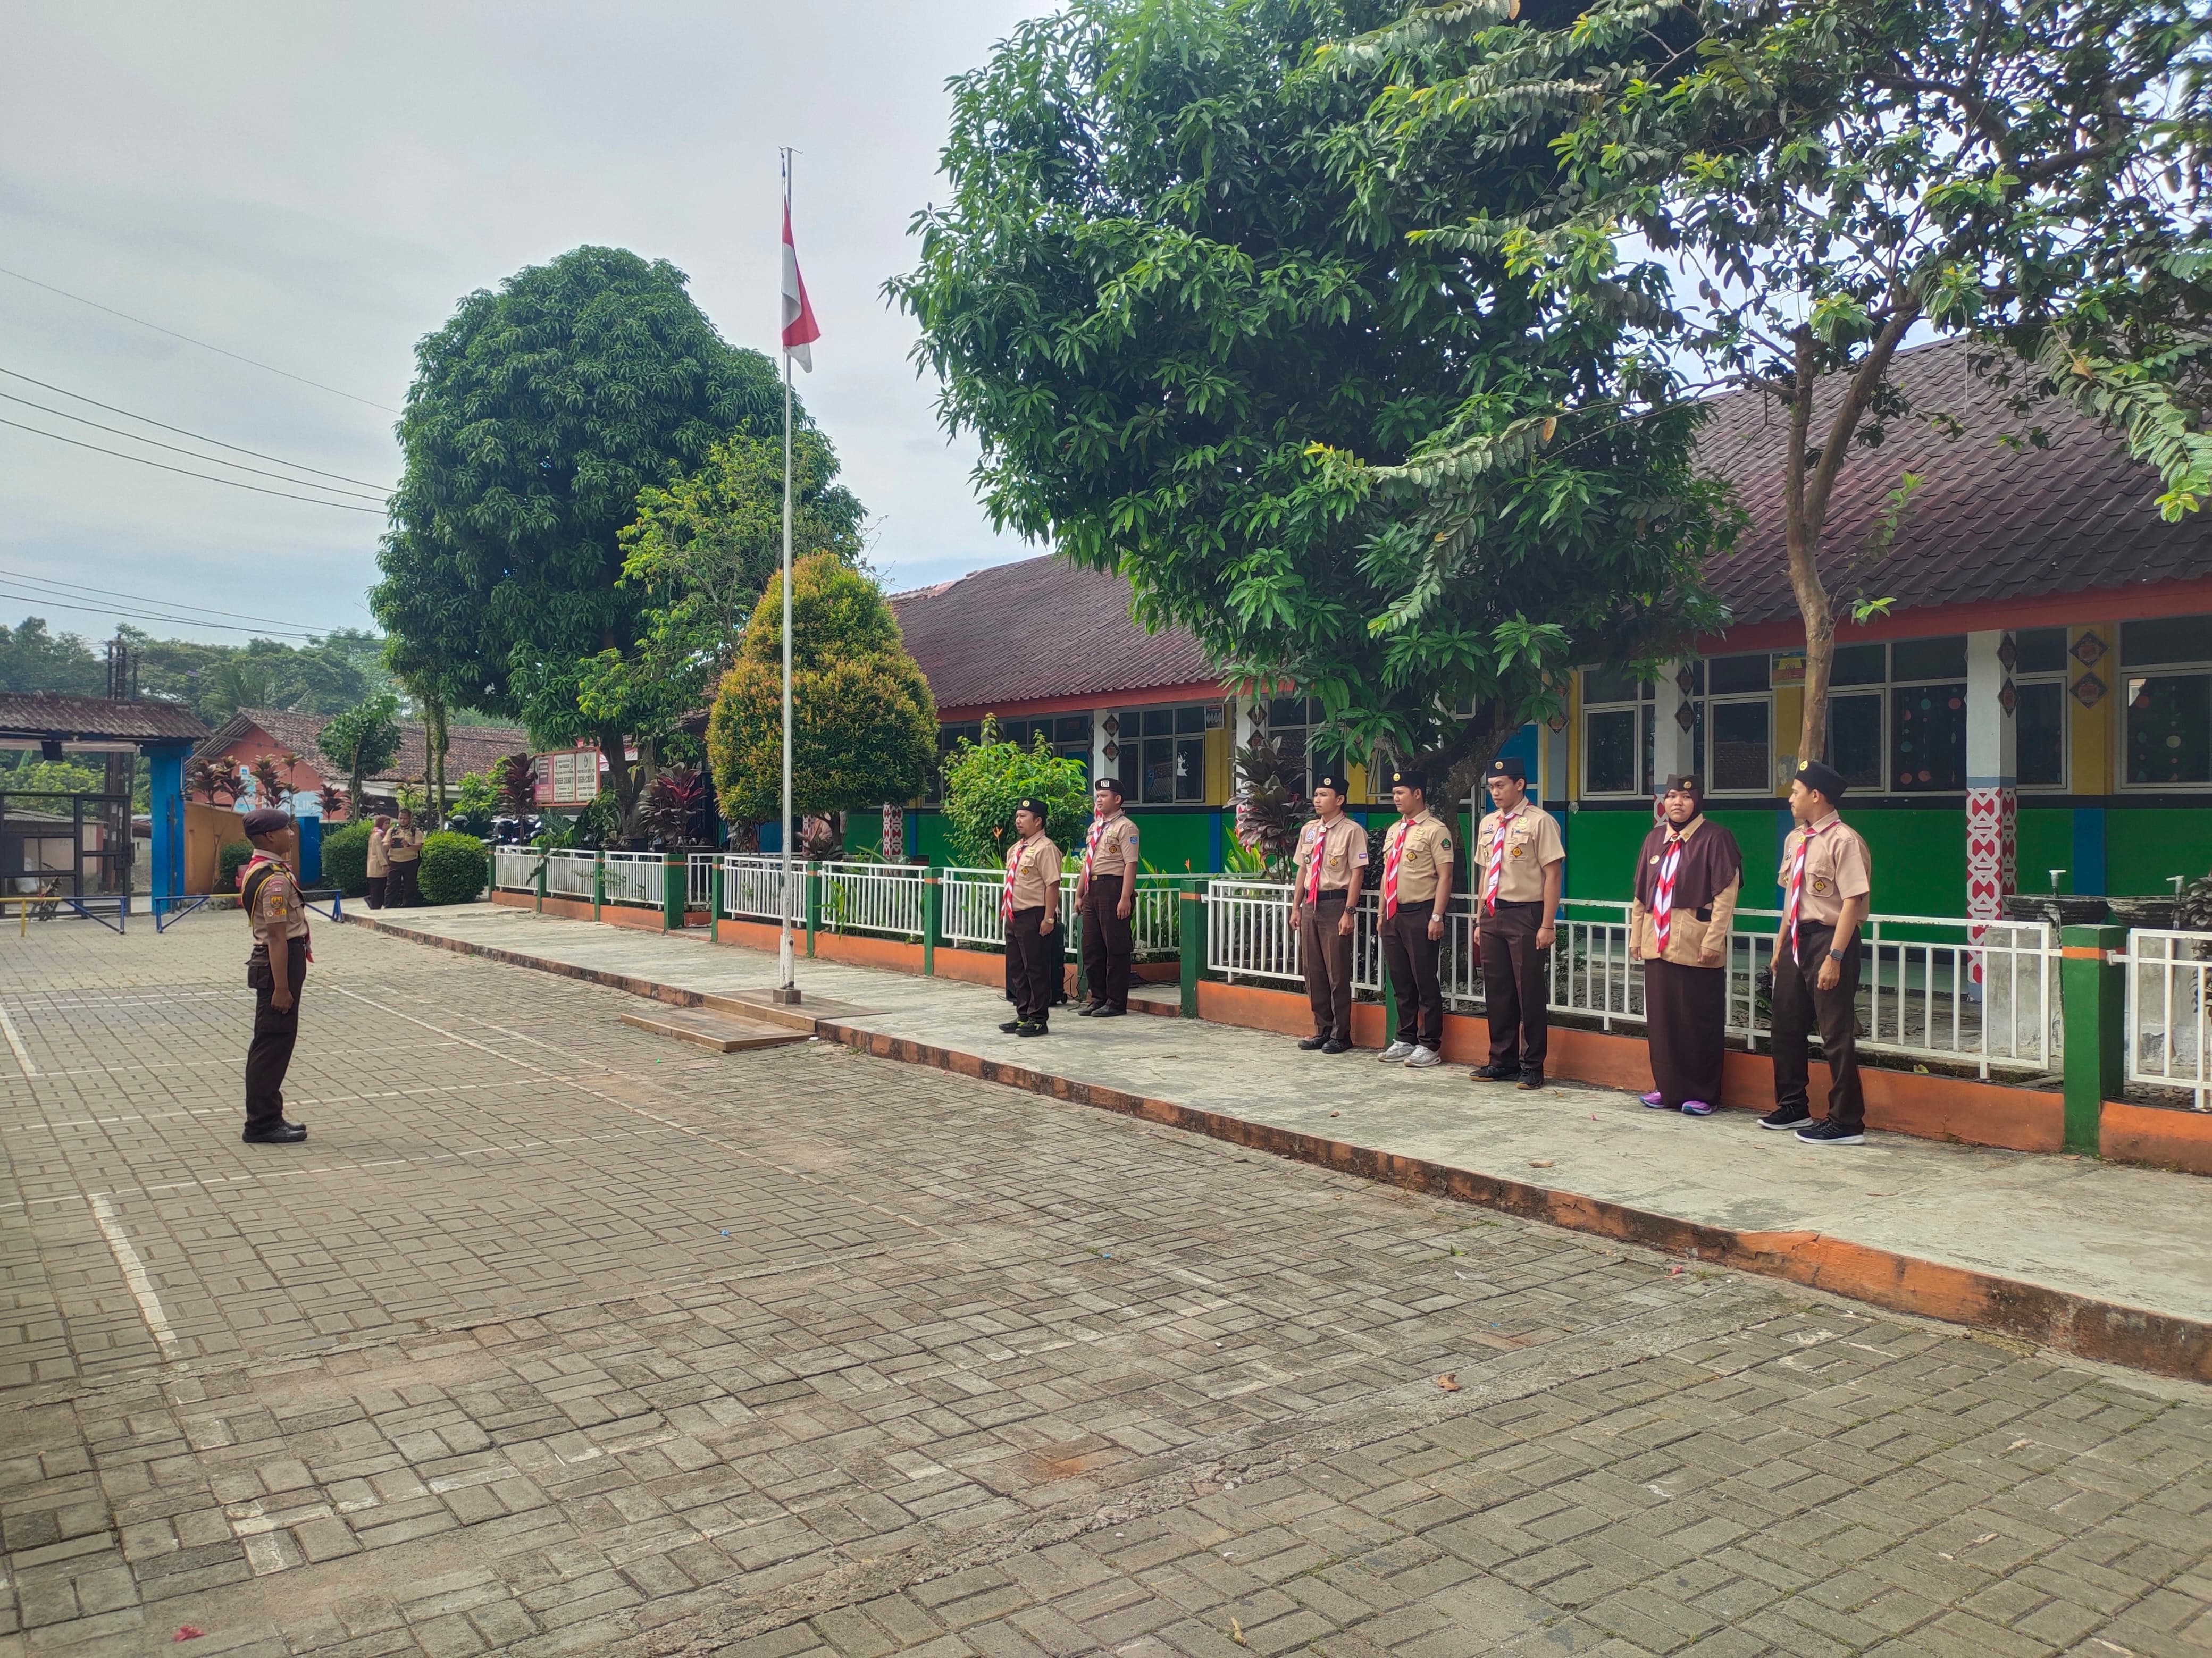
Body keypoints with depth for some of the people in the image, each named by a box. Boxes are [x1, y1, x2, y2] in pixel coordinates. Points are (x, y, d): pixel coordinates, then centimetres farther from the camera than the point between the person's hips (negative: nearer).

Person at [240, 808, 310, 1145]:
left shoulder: (259, 870, 13)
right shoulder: (275, 879, -20)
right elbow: (277, 936, -23)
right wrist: (281, 987, -23)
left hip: (272, 961, 11)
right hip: (279, 963, -11)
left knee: (272, 1042, 16)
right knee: (273, 1044, -4)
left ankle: (266, 1117, 25)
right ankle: (262, 1124, 3)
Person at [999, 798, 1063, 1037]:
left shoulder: (1045, 849, -13)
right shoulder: (1015, 849, 15)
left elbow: (1053, 885, -18)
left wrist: (1048, 919, -21)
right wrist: (1006, 910, 17)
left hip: (1034, 917, -9)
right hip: (1014, 917, 9)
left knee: (1036, 970, -2)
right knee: (1016, 970, 14)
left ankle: (1038, 1019, 6)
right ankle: (1023, 1015, 24)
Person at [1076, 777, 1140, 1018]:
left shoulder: (1125, 826, -8)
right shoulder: (1095, 827, 17)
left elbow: (1130, 864, -15)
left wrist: (1125, 899, -21)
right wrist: (1079, 894, 17)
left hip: (1113, 888, -9)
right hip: (1093, 890, 9)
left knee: (1116, 948, -1)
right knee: (1091, 947, 12)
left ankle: (1116, 1002, 6)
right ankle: (1098, 998, 23)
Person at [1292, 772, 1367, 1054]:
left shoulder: (1352, 831, -9)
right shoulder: (1308, 831, 12)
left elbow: (1357, 872, -11)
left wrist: (1349, 912, -16)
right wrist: (1296, 907, 14)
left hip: (1336, 904, -7)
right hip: (1311, 904, 7)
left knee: (1337, 972, 0)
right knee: (1313, 970, 12)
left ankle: (1341, 1035, 12)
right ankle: (1322, 1030, 24)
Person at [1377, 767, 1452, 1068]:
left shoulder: (1435, 830, -9)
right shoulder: (1393, 831, 15)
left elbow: (1445, 876, -13)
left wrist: (1436, 917, -18)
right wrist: (1383, 913, 17)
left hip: (1421, 914, -8)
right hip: (1394, 915, 8)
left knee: (1425, 983, -1)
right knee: (1400, 983, 13)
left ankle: (1430, 1046, 6)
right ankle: (1405, 1040, 23)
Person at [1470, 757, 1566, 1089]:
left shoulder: (1539, 821, -9)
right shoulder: (1488, 824, 12)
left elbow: (1552, 873, -11)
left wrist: (1547, 925, -15)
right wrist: (1480, 918, 14)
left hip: (1526, 915, -7)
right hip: (1493, 914, 7)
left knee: (1530, 993, 1)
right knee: (1497, 992, 12)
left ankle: (1532, 1065, 13)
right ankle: (1502, 1060, 24)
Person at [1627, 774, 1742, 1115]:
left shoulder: (1715, 838, -5)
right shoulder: (1655, 839, 13)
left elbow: (1726, 893, -10)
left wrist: (1713, 940, -15)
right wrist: (1636, 936, 14)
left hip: (1696, 945, -6)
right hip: (1658, 943, 6)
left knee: (1698, 1021, 0)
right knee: (1661, 1018, 10)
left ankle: (1702, 1094, 10)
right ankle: (1668, 1089, 20)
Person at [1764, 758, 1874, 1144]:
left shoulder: (1844, 841, -16)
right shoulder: (1795, 840, 11)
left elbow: (1852, 902, -20)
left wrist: (1834, 957, -23)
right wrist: (1781, 943, 18)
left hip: (1828, 939, -9)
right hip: (1797, 939, 9)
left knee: (1836, 1033, -2)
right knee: (1787, 1025, 17)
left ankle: (1846, 1122, 9)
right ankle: (1792, 1106, 33)